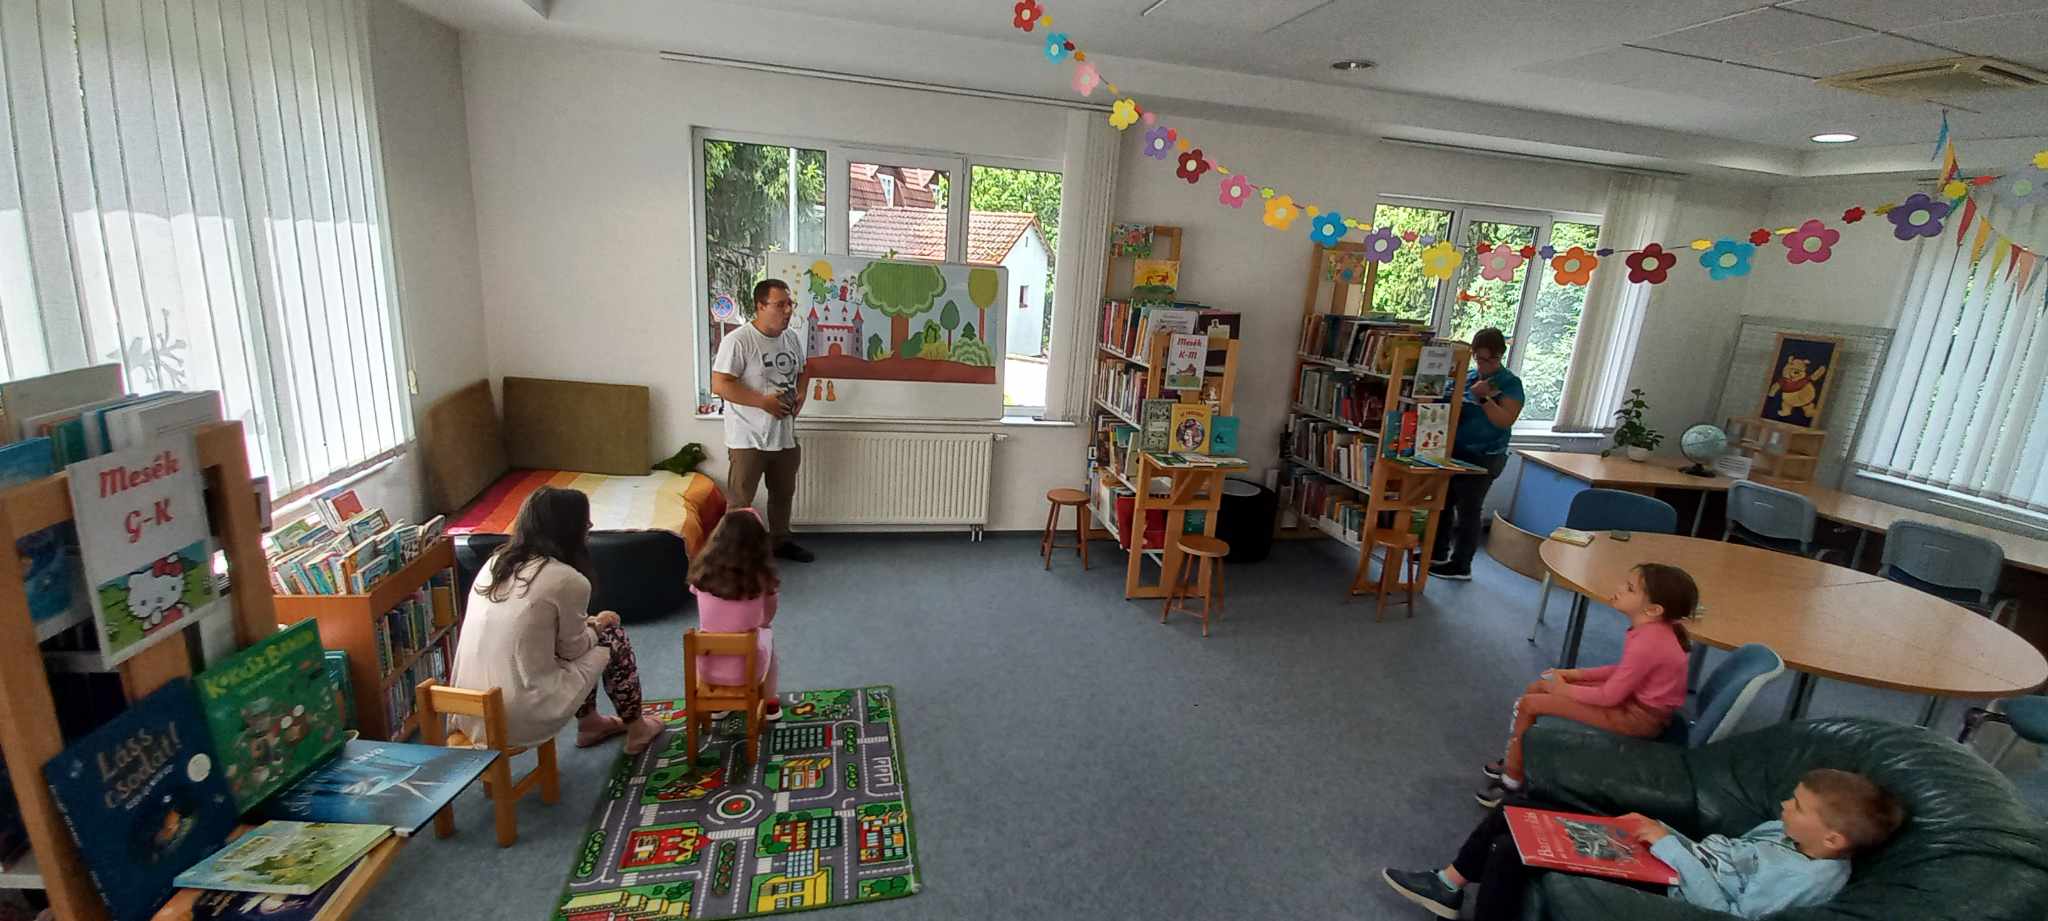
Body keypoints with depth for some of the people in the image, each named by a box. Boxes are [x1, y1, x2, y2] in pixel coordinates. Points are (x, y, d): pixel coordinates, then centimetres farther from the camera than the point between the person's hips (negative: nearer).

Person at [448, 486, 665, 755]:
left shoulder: (495, 562, 5)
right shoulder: (568, 580, -17)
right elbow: (574, 649, -2)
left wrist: (587, 624, 22)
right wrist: (598, 625, 18)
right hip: (521, 721, -7)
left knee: (586, 636, 23)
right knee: (612, 636, 12)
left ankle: (589, 723, 39)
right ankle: (636, 729, 28)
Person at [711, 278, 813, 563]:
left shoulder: (794, 338, 4)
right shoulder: (738, 341, -18)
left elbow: (801, 371, 20)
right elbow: (719, 385, -19)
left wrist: (801, 394, 0)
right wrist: (763, 401, -22)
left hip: (785, 435, 7)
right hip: (748, 438, -7)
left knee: (783, 494, 21)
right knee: (740, 502, 4)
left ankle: (781, 541, 39)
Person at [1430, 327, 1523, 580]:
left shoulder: (1510, 384, -8)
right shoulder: (1467, 376, 8)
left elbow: (1506, 421, -19)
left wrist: (1483, 398, -26)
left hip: (1483, 458, -6)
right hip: (1455, 452, 6)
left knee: (1468, 510, 2)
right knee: (1443, 502, 14)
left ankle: (1461, 565, 13)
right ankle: (1438, 552, 29)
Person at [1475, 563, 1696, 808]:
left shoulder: (1647, 642, -30)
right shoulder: (1653, 629, -1)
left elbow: (1610, 696, -24)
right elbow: (1624, 670, 12)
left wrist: (1565, 689, -10)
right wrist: (1576, 674, 5)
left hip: (1638, 717, -10)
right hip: (1637, 699, 10)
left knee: (1529, 704, -10)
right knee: (1538, 688, 10)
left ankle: (1513, 779, 7)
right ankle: (1514, 764, 21)